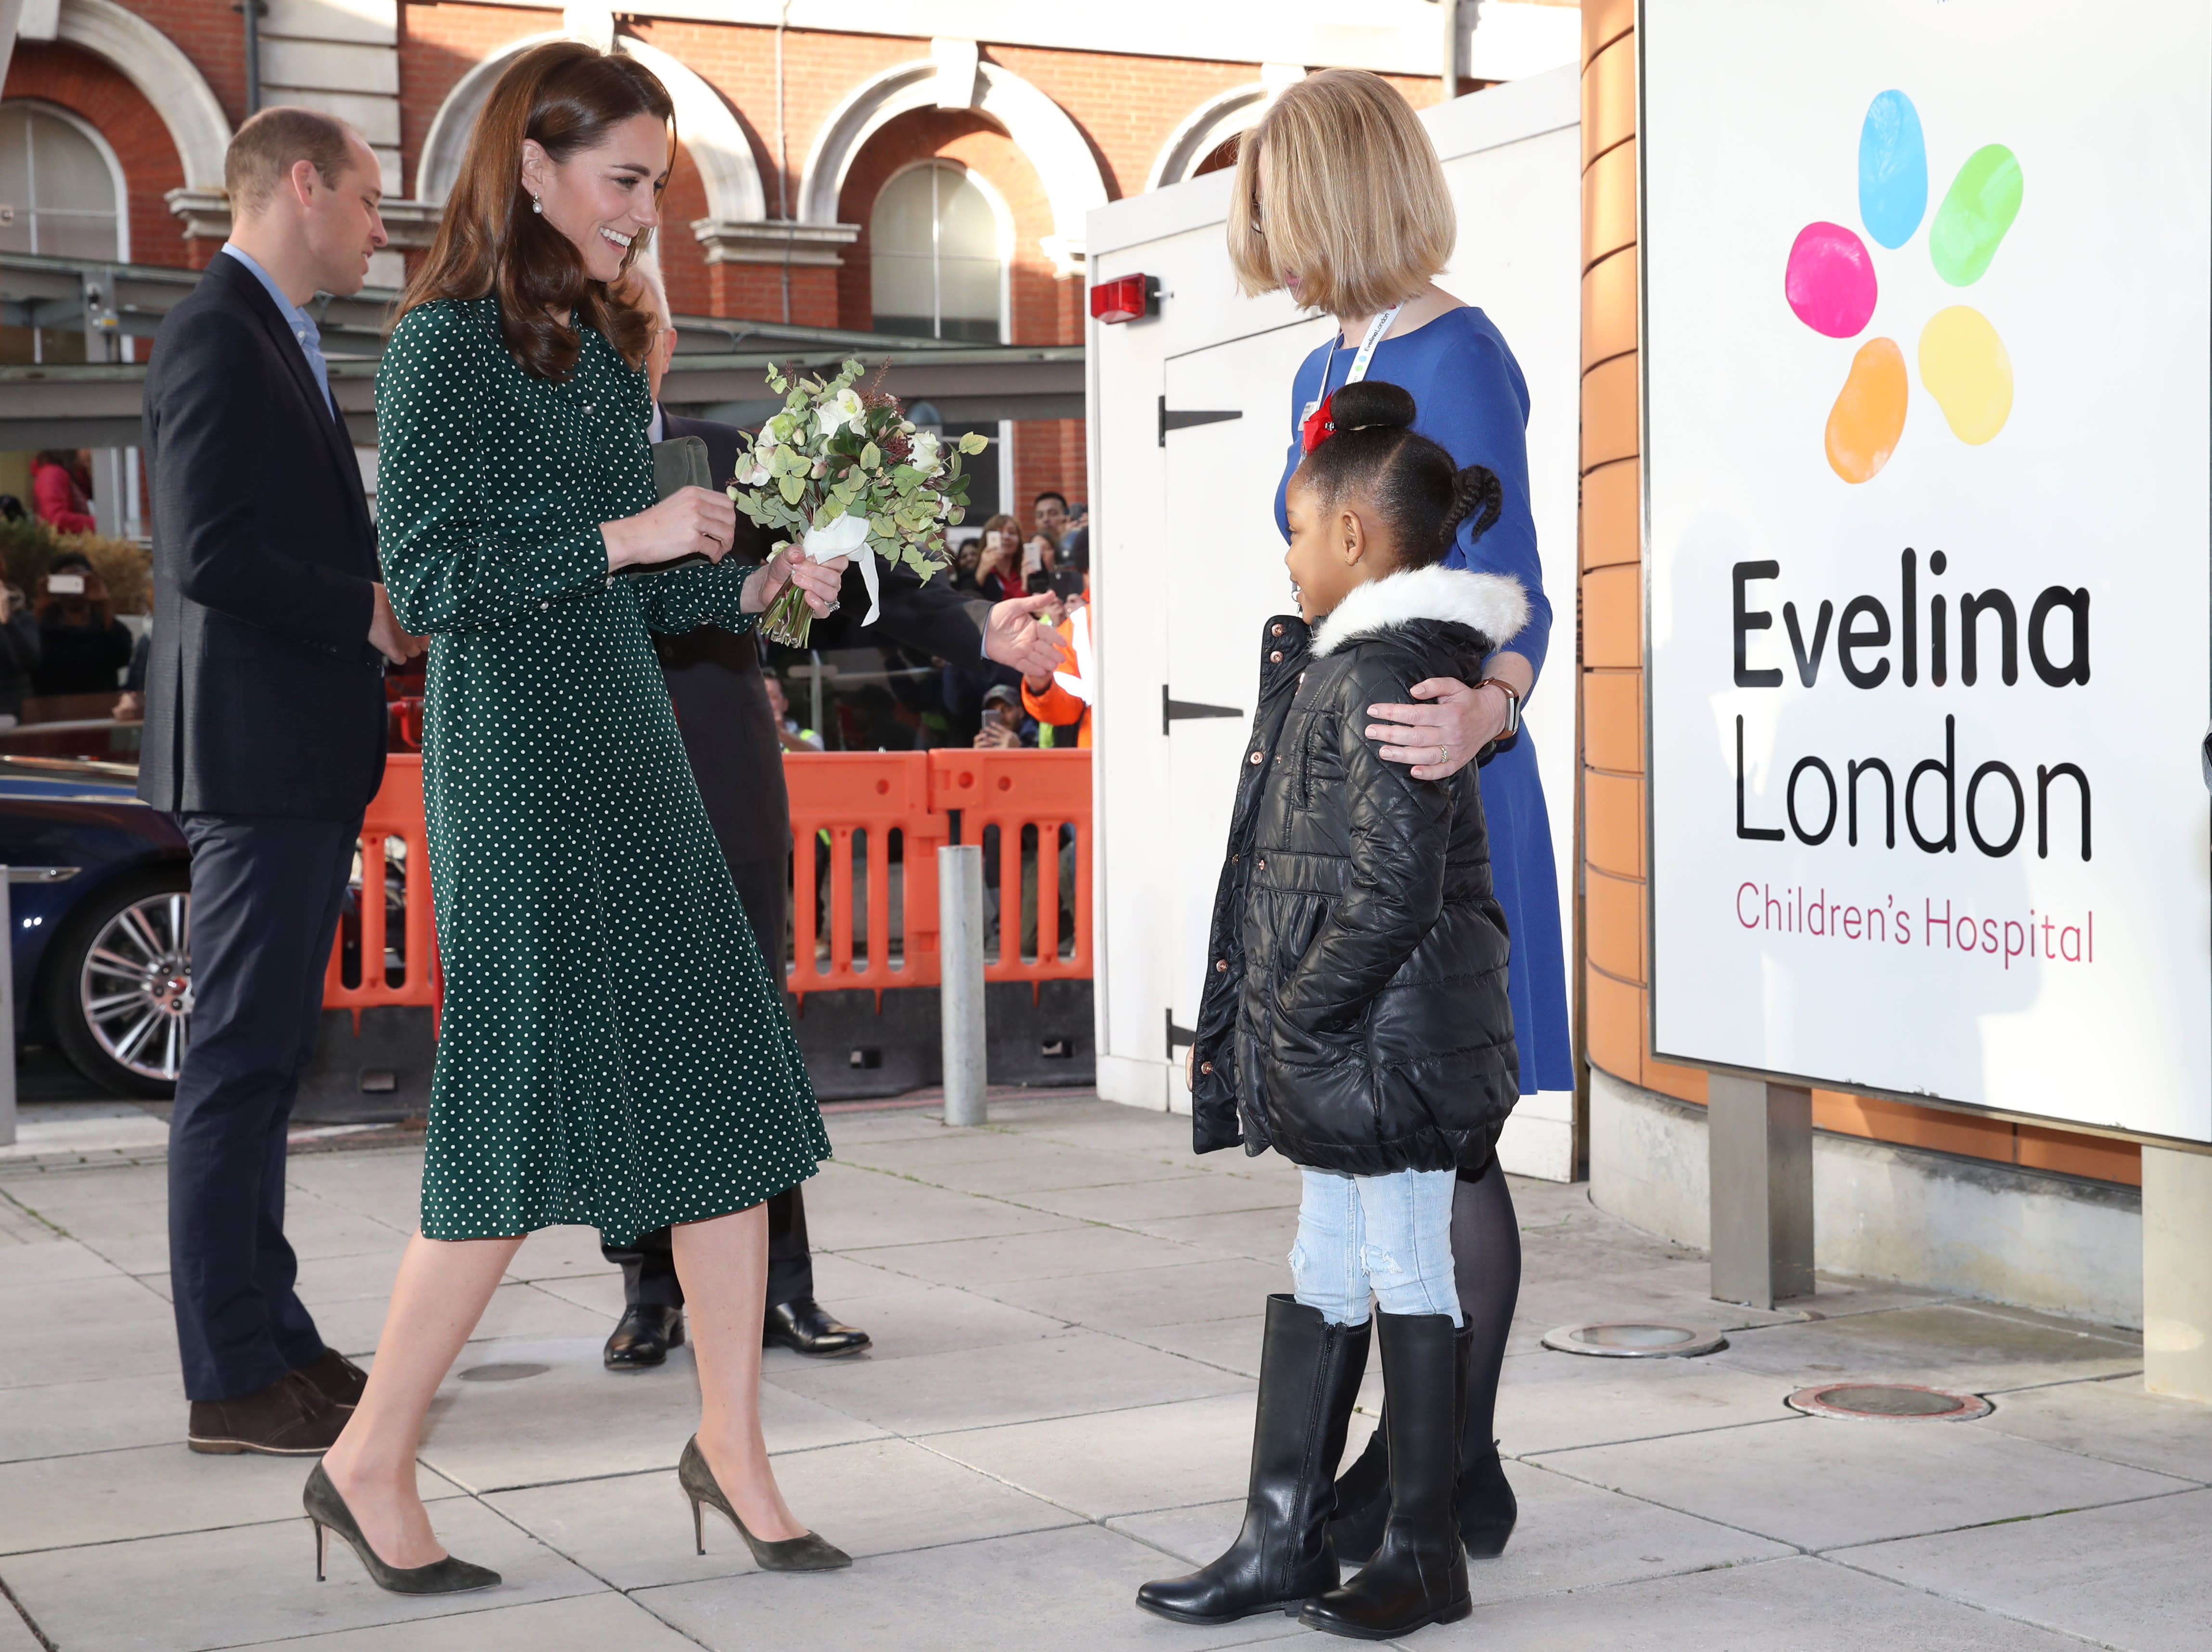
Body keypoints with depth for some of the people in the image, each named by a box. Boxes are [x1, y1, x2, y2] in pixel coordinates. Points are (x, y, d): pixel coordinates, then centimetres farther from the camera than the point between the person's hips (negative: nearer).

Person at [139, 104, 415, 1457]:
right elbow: (213, 554, -21)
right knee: (242, 1060, -6)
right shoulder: (218, 333, -12)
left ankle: (271, 1341, 21)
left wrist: (383, 599, 9)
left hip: (304, 758, 10)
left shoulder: (275, 339, 19)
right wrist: (368, 611, -13)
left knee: (266, 1056, 13)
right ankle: (236, 1380, -1)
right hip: (259, 750, -10)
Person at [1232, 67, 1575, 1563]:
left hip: (1437, 794, -9)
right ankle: (1413, 1454, 22)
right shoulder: (1328, 370, 16)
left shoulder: (1457, 357, -12)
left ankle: (1459, 1480, 6)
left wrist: (1482, 712, -38)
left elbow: (1510, 588, -21)